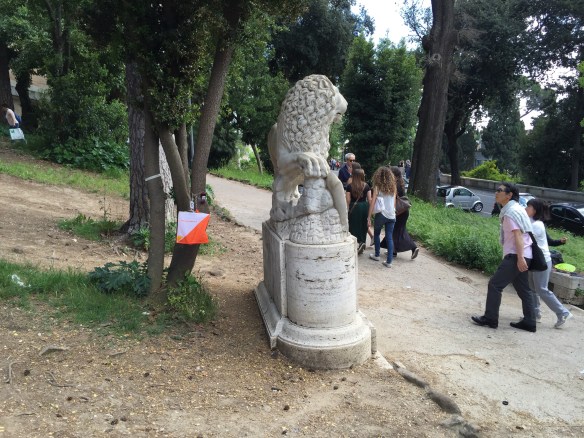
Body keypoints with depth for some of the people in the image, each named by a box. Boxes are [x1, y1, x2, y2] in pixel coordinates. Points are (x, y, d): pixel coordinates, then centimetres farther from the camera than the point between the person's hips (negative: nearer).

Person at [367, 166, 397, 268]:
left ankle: (377, 255, 30)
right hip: (391, 215, 3)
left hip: (381, 214, -3)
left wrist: (369, 217, -6)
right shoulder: (393, 187, 6)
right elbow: (394, 203, 10)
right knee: (390, 238, 5)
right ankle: (389, 261, 2)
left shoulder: (377, 187, -6)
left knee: (376, 234, 20)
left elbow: (372, 203, -9)